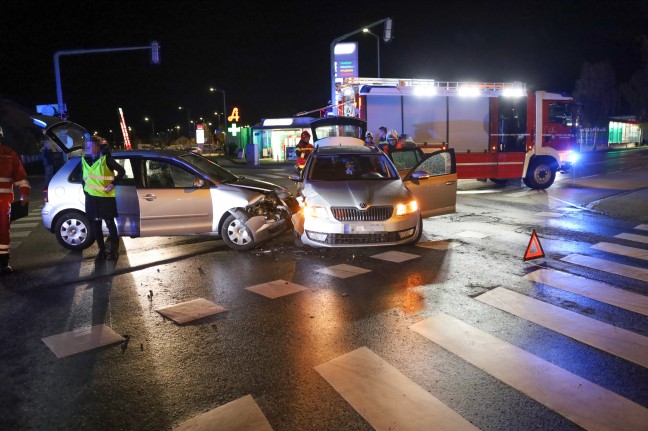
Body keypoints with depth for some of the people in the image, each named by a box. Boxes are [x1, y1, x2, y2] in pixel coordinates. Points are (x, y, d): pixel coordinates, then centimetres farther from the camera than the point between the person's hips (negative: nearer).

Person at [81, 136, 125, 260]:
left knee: (110, 223, 3)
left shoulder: (105, 159, -10)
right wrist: (85, 190, 11)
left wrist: (113, 184, -15)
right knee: (95, 225, 10)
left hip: (106, 197, -5)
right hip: (91, 197, 5)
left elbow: (121, 171, -9)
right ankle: (102, 250, 22)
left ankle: (113, 250, 16)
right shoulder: (84, 160, 6)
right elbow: (84, 177, 20)